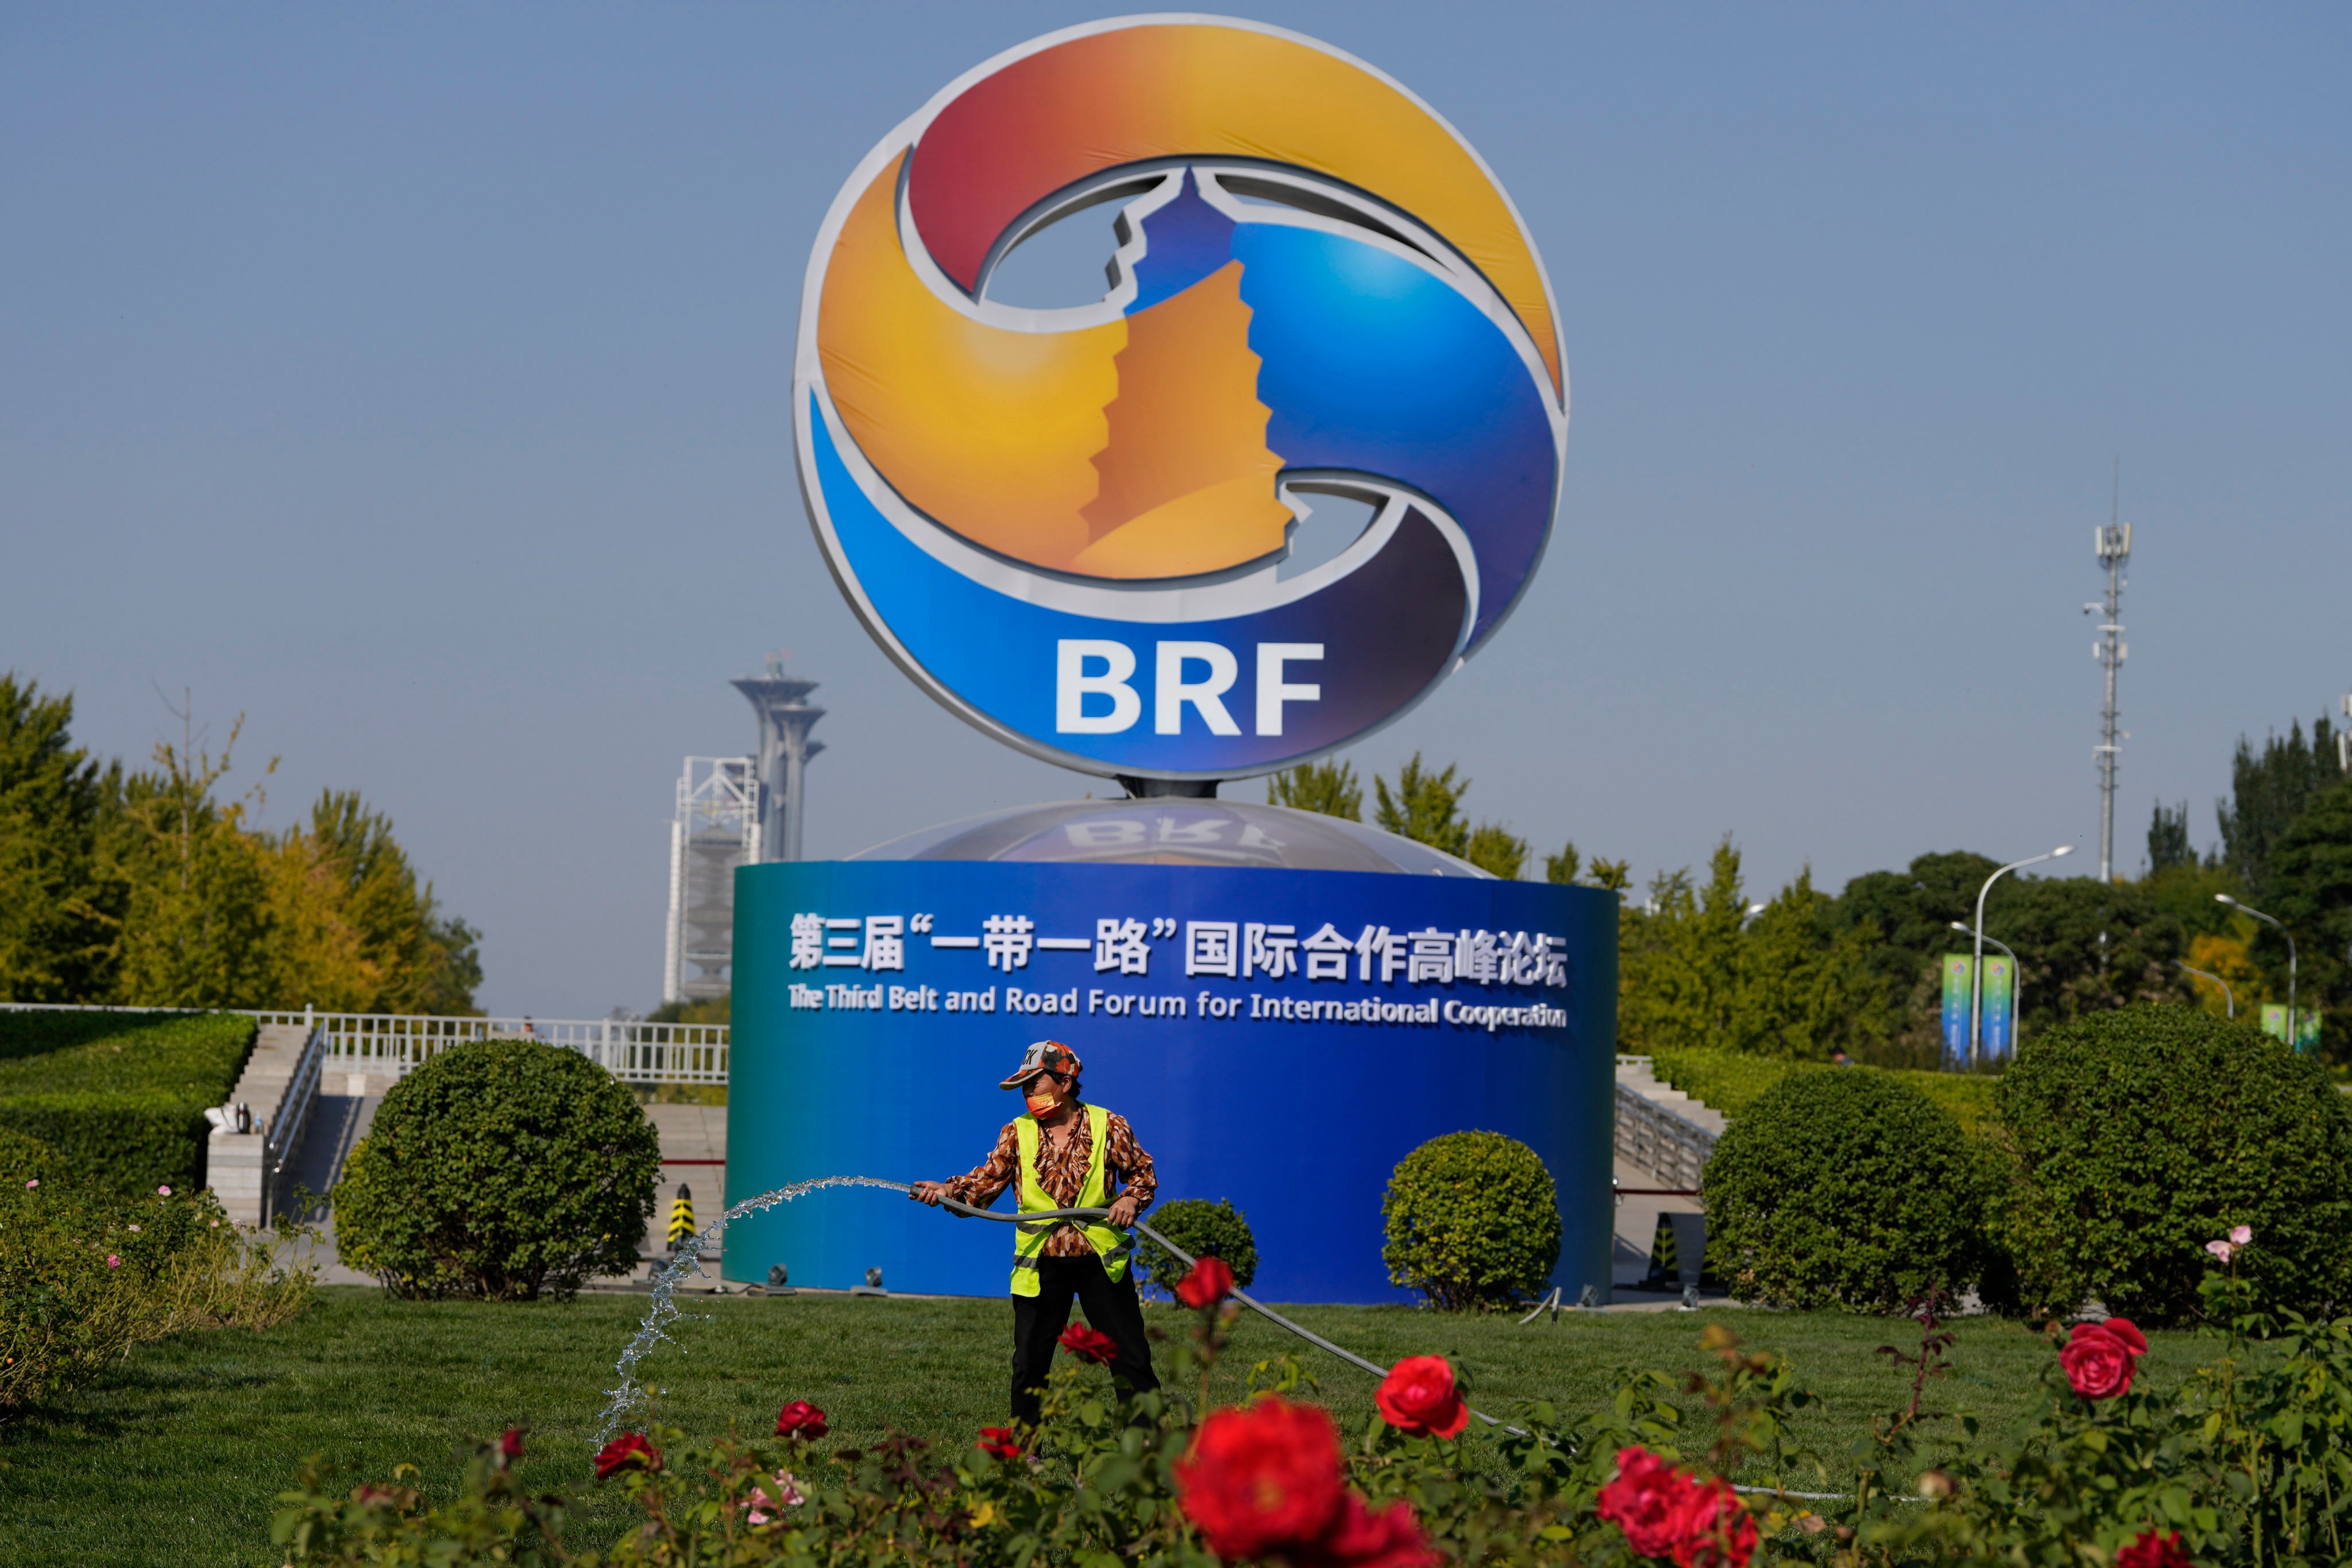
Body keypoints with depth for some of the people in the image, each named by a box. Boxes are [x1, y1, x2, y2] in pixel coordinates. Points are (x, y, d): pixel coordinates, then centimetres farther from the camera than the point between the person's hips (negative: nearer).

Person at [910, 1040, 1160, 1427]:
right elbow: (988, 1180, -3)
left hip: (1101, 1260, -1)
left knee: (1130, 1358, 2)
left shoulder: (1109, 1127, 0)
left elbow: (1142, 1173, 9)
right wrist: (950, 1190, -20)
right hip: (1040, 1264, 1)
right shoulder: (1017, 1133, 4)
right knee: (1029, 1361, 2)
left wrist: (1130, 1199, -10)